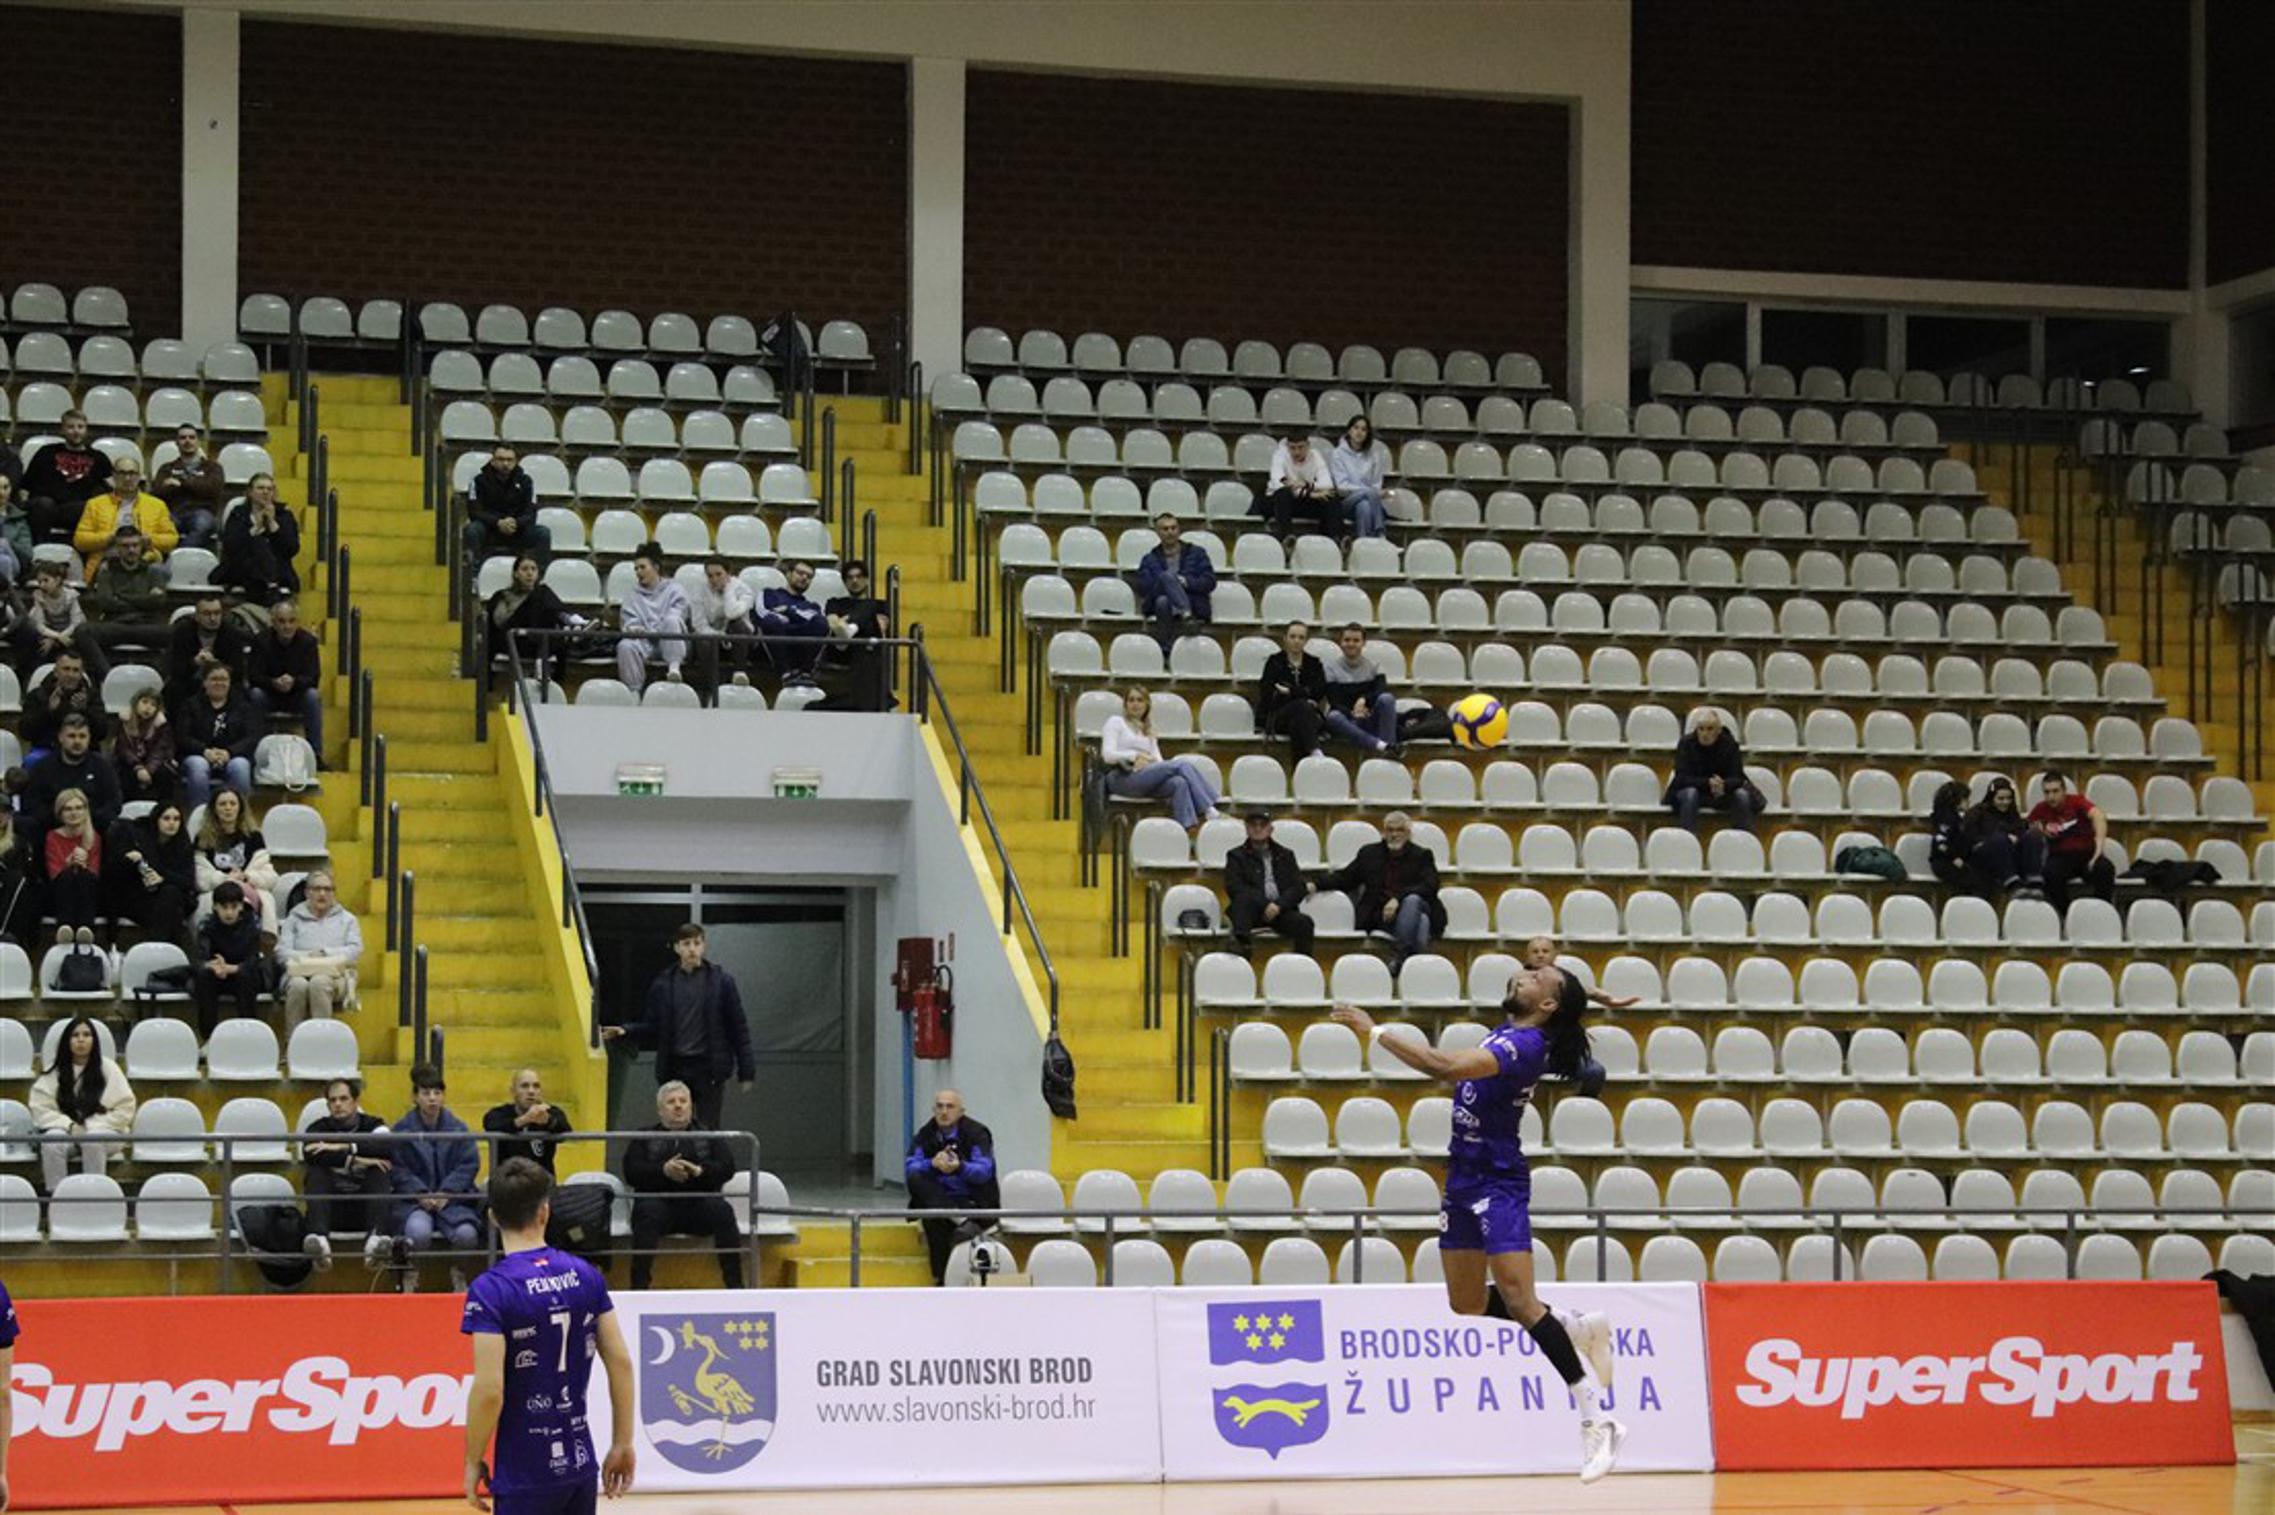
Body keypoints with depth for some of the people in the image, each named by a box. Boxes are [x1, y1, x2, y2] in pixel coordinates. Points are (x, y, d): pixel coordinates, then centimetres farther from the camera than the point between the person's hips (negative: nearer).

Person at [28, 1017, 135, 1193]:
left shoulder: (108, 1068, -1)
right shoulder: (54, 1072, 3)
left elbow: (125, 1108, -2)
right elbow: (41, 1110, 0)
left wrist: (92, 1127, -12)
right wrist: (70, 1125, -15)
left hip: (102, 1132, -1)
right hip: (64, 1130, 1)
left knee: (92, 1140, -37)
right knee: (52, 1141, -33)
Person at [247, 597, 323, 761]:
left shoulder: (308, 641, -10)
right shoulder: (261, 641, -10)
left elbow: (314, 678, -17)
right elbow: (254, 678, -17)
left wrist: (293, 682, -40)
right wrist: (274, 683, -40)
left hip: (297, 697, 0)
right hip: (269, 698, 0)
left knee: (313, 696, -30)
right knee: (254, 694, -31)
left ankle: (316, 753, -25)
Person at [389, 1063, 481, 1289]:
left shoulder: (458, 1128, 10)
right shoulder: (402, 1130, 5)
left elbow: (469, 1165, 3)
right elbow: (397, 1170, 0)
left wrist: (446, 1193, -10)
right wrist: (420, 1194, -14)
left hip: (453, 1199, 2)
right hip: (414, 1200, -2)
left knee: (466, 1233, -29)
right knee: (419, 1231, -35)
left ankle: (459, 1273, 5)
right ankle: (410, 1274, -4)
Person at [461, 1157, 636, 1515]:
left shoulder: (490, 1289, -14)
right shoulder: (585, 1275, 2)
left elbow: (489, 1390, -18)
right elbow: (621, 1363, 3)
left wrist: (473, 1461, -5)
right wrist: (622, 1443, 11)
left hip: (526, 1474, -5)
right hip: (580, 1462, 6)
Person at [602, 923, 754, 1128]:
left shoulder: (721, 981, 0)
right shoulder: (663, 984, 5)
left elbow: (738, 1027, 1)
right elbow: (652, 1027, 8)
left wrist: (746, 1070, -2)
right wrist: (625, 1031, -12)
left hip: (709, 1069, -2)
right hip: (674, 1069, 2)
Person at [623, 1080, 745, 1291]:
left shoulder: (708, 1135, 23)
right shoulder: (645, 1138, 21)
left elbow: (727, 1168, 7)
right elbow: (631, 1172, 4)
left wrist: (700, 1171, -14)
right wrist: (663, 1171, -15)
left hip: (700, 1201, 1)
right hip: (659, 1200, -1)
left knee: (722, 1210, -31)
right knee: (647, 1211, -35)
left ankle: (734, 1282, -30)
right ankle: (639, 1284, -38)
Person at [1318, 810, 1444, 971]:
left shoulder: (1421, 856, 7)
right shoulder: (1370, 853, 17)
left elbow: (1430, 887, -9)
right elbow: (1345, 877, 17)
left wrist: (1397, 898, -25)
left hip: (1414, 909, -1)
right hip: (1381, 918, 1)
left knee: (1412, 900, -35)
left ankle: (1399, 955, -39)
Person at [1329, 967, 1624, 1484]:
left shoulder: (1525, 1045, -20)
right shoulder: (1507, 1032, 8)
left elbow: (1446, 1067, -33)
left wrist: (1374, 1030, -29)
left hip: (1498, 1184, -10)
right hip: (1464, 1180, 10)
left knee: (1519, 1300, -17)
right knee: (1468, 1304, 12)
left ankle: (1597, 1421, -14)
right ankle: (1577, 1329, 27)